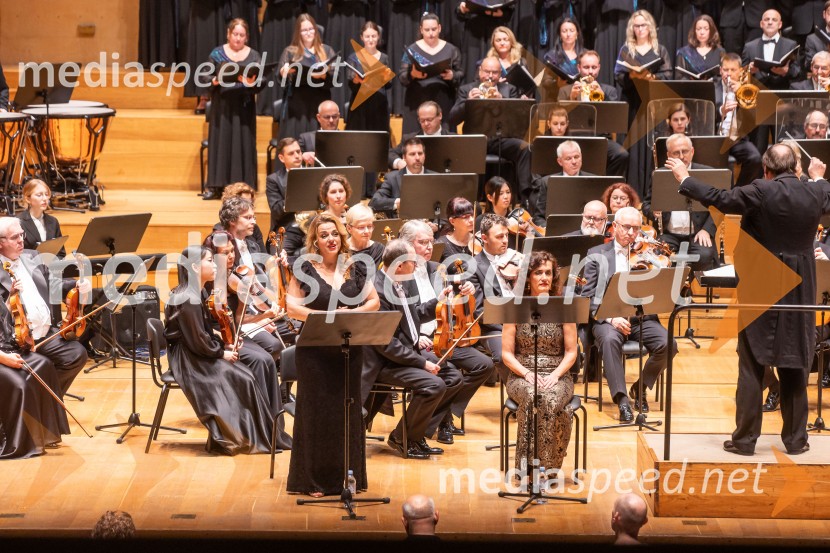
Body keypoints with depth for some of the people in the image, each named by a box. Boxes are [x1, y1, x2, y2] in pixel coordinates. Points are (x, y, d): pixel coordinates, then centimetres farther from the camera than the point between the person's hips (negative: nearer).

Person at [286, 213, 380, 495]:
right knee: (316, 411, 1)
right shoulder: (305, 269, -2)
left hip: (349, 349, 3)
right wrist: (325, 316, -17)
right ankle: (314, 480, 7)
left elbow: (374, 302, 8)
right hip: (315, 352, -3)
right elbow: (292, 307, -6)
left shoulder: (355, 269, 7)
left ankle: (348, 476, 16)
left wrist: (354, 313, -11)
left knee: (348, 410, 6)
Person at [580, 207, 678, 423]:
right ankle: (622, 400, -33)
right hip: (608, 317, -2)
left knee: (667, 344, -25)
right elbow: (588, 296, 2)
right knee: (610, 339, -36)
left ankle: (640, 387, 0)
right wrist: (610, 318, -15)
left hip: (642, 317, 2)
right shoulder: (597, 255, 10)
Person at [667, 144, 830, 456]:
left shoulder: (760, 193, -16)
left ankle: (745, 439, 4)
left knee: (752, 366, 3)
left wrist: (684, 178, -1)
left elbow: (717, 199, -15)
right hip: (800, 291, 3)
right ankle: (795, 439, 13)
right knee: (795, 367, 10)